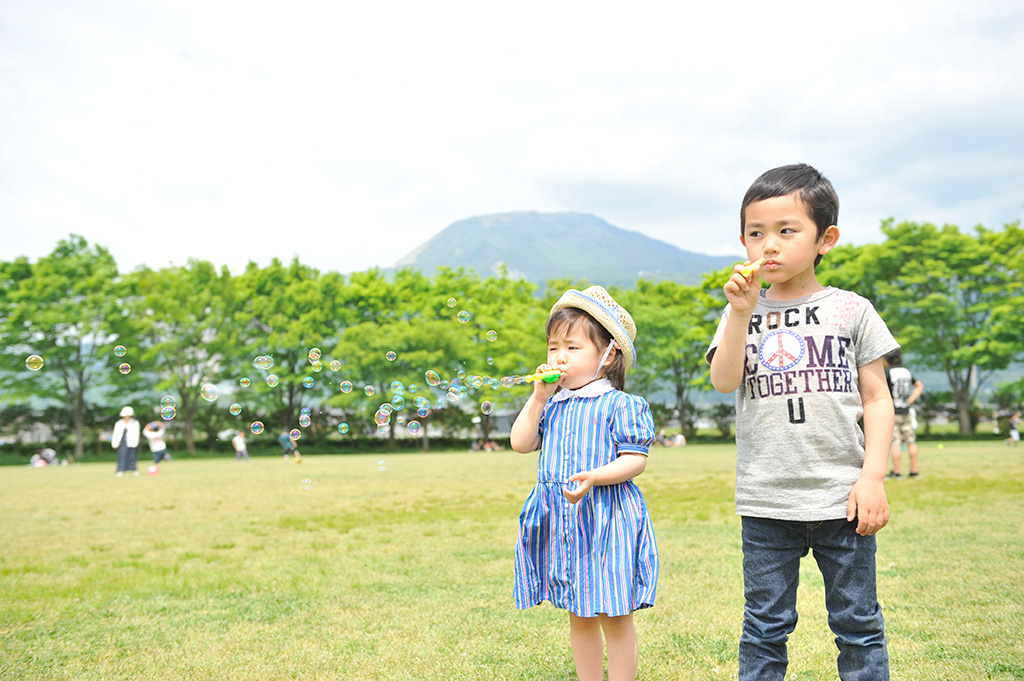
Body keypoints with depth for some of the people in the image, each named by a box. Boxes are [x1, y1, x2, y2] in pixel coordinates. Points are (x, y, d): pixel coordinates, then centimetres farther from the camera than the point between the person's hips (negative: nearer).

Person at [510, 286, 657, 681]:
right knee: (579, 616, 17)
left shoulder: (619, 405, -8)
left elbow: (635, 460, -12)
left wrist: (595, 477, -28)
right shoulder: (552, 405, 11)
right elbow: (520, 444, 5)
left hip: (607, 518, -6)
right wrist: (538, 398, -3)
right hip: (561, 520, 6)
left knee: (614, 616, 3)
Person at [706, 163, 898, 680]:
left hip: (841, 497, -1)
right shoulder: (742, 313, 7)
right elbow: (723, 381, -8)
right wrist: (742, 312, -16)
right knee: (765, 627, 11)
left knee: (857, 624, 11)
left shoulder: (851, 310, 3)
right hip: (765, 502, 1)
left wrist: (873, 477, -6)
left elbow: (877, 400, 3)